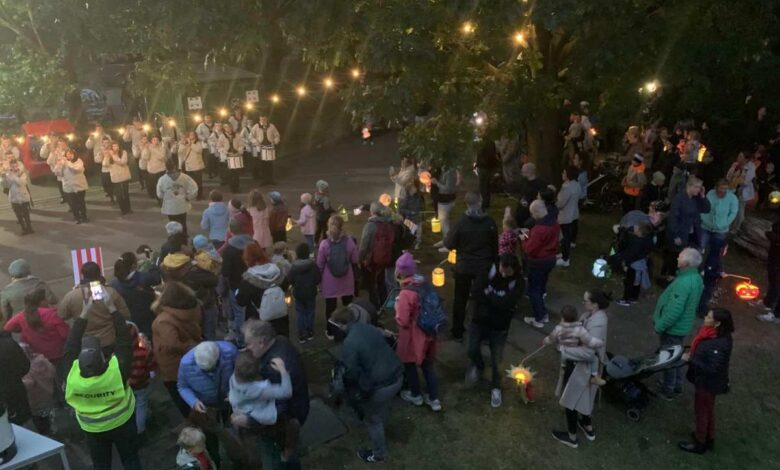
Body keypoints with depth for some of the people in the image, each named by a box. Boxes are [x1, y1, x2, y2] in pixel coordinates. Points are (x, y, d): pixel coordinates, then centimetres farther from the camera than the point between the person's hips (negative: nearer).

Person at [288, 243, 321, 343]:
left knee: (300, 314, 10)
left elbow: (289, 280, -11)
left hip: (298, 293, 0)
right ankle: (310, 334, 21)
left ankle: (302, 336, 12)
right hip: (311, 293, 0)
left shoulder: (294, 266, -13)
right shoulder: (313, 265, -15)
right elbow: (318, 278, -12)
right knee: (310, 312, 15)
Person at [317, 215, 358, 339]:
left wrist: (320, 277, 9)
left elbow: (320, 265, -8)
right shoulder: (349, 241, -15)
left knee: (330, 306, 12)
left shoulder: (324, 244, -17)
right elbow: (355, 261, -2)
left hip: (330, 281, -1)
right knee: (348, 305, 19)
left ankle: (330, 332, 23)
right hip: (347, 280, 2)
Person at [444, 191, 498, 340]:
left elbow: (449, 244, -9)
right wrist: (493, 262, 15)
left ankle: (458, 332, 21)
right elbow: (495, 246, 0)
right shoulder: (490, 222, -11)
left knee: (460, 300, 13)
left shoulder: (461, 222, -18)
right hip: (484, 266, 2)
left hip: (463, 267, -2)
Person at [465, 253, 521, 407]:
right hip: (480, 320, 1)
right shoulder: (489, 272, -15)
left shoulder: (517, 283, -17)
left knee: (496, 359, 7)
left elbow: (507, 304, -27)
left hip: (500, 326, -1)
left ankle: (496, 388, 31)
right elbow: (477, 292, -22)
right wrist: (497, 301, -23)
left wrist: (488, 295, -20)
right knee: (473, 351, 5)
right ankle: (478, 366, 41)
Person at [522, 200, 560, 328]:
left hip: (537, 263, -9)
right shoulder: (554, 222, -2)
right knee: (541, 287, 24)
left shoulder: (539, 228, -30)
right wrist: (530, 235, 7)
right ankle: (544, 314, 35)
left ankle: (538, 319, 16)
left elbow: (529, 249, -24)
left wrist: (524, 239, -6)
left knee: (534, 290, 7)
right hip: (550, 259, 9)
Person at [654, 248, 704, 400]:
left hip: (673, 327, -9)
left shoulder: (684, 282, -31)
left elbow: (674, 310, -31)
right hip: (682, 325, 9)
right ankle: (676, 385, 39)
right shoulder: (696, 278, 0)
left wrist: (660, 326, -18)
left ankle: (668, 391, 23)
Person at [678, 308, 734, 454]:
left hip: (708, 383, -9)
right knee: (708, 409, 25)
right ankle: (709, 439, 44)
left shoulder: (718, 344, -35)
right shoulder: (718, 336, -5)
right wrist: (692, 353, -2)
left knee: (701, 411, 11)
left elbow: (711, 369, -33)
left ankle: (700, 444, 30)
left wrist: (690, 360, -28)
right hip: (709, 381, 9)